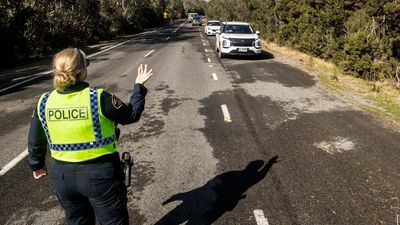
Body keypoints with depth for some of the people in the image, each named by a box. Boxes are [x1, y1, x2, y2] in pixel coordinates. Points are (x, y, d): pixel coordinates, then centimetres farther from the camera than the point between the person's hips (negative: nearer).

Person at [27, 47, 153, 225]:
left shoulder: (44, 102, -6)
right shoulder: (99, 98, -20)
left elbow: (35, 142, 6)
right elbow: (131, 115, -6)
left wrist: (37, 165, 24)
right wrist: (139, 86, 6)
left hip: (63, 176, 5)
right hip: (100, 173, -4)